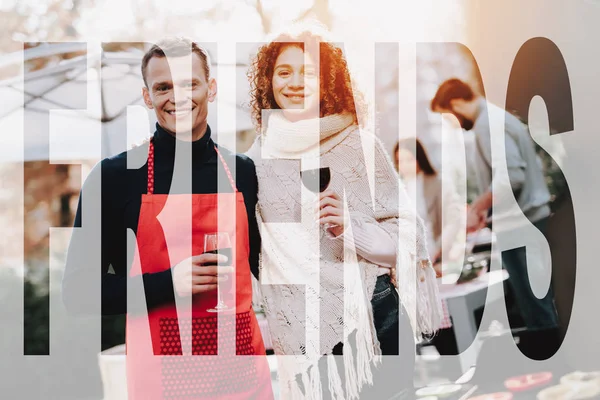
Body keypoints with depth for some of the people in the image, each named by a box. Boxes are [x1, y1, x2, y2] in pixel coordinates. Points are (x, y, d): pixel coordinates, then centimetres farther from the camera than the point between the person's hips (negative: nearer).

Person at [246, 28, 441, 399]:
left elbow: (405, 237, -3)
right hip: (302, 326, 1)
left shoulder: (360, 145, -4)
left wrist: (349, 228, -19)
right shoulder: (258, 156, 2)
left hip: (373, 311, -1)